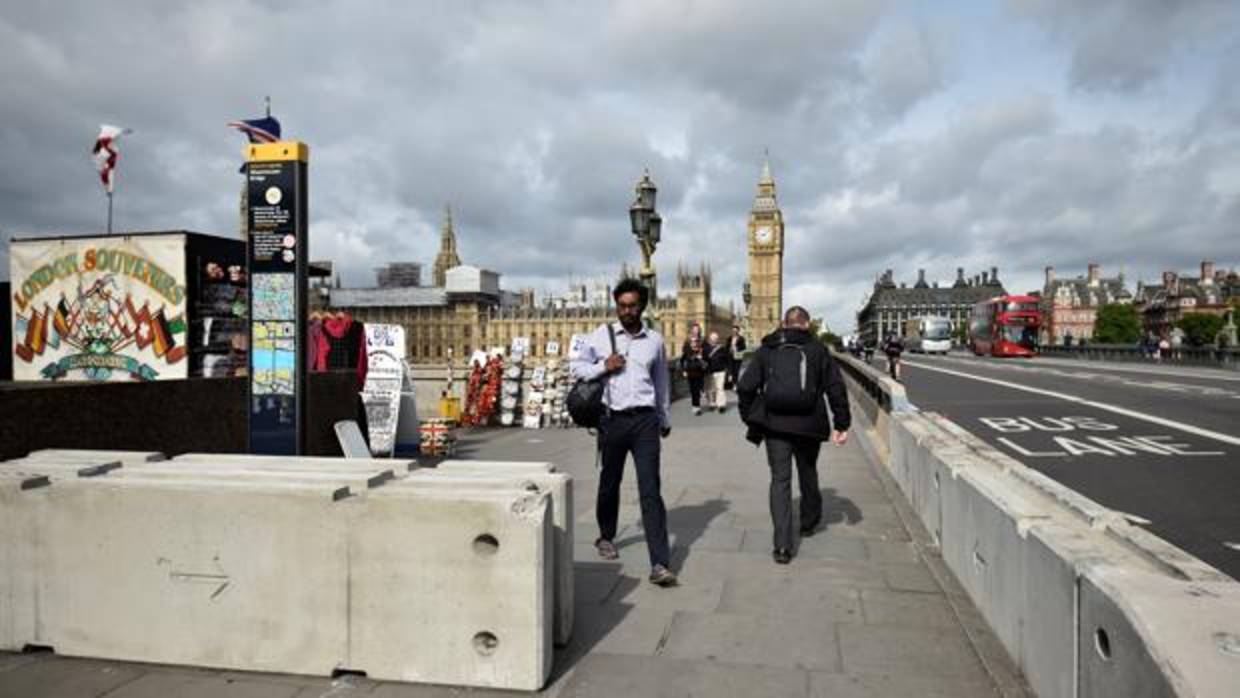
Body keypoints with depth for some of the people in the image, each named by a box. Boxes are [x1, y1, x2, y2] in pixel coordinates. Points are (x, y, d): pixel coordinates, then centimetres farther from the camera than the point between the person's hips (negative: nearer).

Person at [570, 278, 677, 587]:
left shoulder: (655, 340, 8)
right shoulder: (600, 336, 4)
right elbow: (576, 367, 10)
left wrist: (665, 419, 24)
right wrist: (603, 367, -8)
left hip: (645, 419, 0)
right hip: (612, 419, 1)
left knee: (650, 488, -8)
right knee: (610, 482, 15)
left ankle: (660, 563, -11)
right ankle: (606, 537, 41)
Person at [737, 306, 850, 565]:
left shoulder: (766, 350, 5)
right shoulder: (817, 350, 2)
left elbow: (745, 387, 0)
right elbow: (836, 388, -2)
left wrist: (750, 418, 10)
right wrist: (842, 424, 2)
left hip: (774, 426, 0)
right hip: (808, 425, 0)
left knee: (780, 480, 2)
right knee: (808, 475, 22)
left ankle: (782, 545, -7)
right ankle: (809, 522, 44)